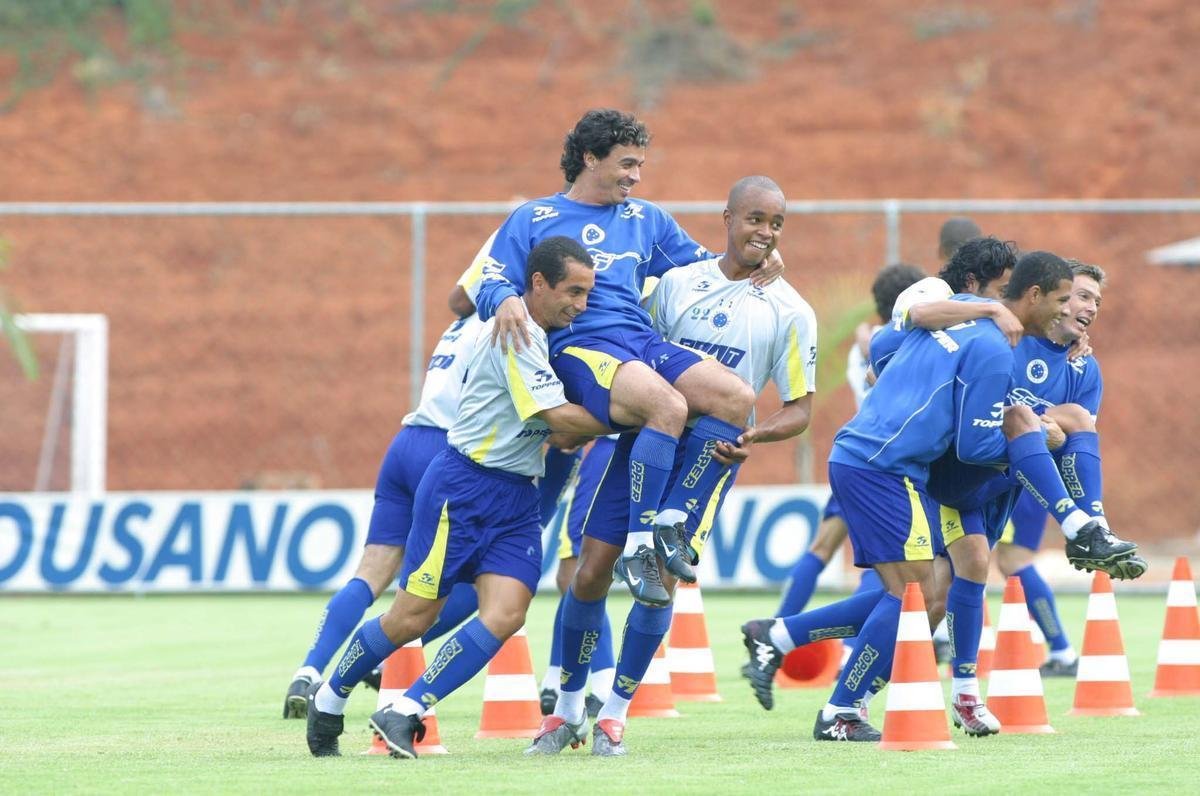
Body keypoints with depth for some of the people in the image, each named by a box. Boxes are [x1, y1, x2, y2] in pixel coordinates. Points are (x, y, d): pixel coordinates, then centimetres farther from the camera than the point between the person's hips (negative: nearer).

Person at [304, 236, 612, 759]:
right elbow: (559, 416, -23)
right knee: (411, 619, -2)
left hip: (517, 499, 8)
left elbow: (555, 431, 21)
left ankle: (404, 714, -6)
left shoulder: (548, 335, 11)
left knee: (504, 616, -11)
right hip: (463, 488, -8)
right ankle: (329, 698, 21)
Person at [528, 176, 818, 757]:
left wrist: (751, 436, -18)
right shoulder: (677, 283, 6)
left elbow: (800, 409, 1)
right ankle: (567, 709, 13)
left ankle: (614, 714, 3)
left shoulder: (790, 312, 0)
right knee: (590, 572, -3)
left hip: (709, 454, -2)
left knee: (660, 577, -13)